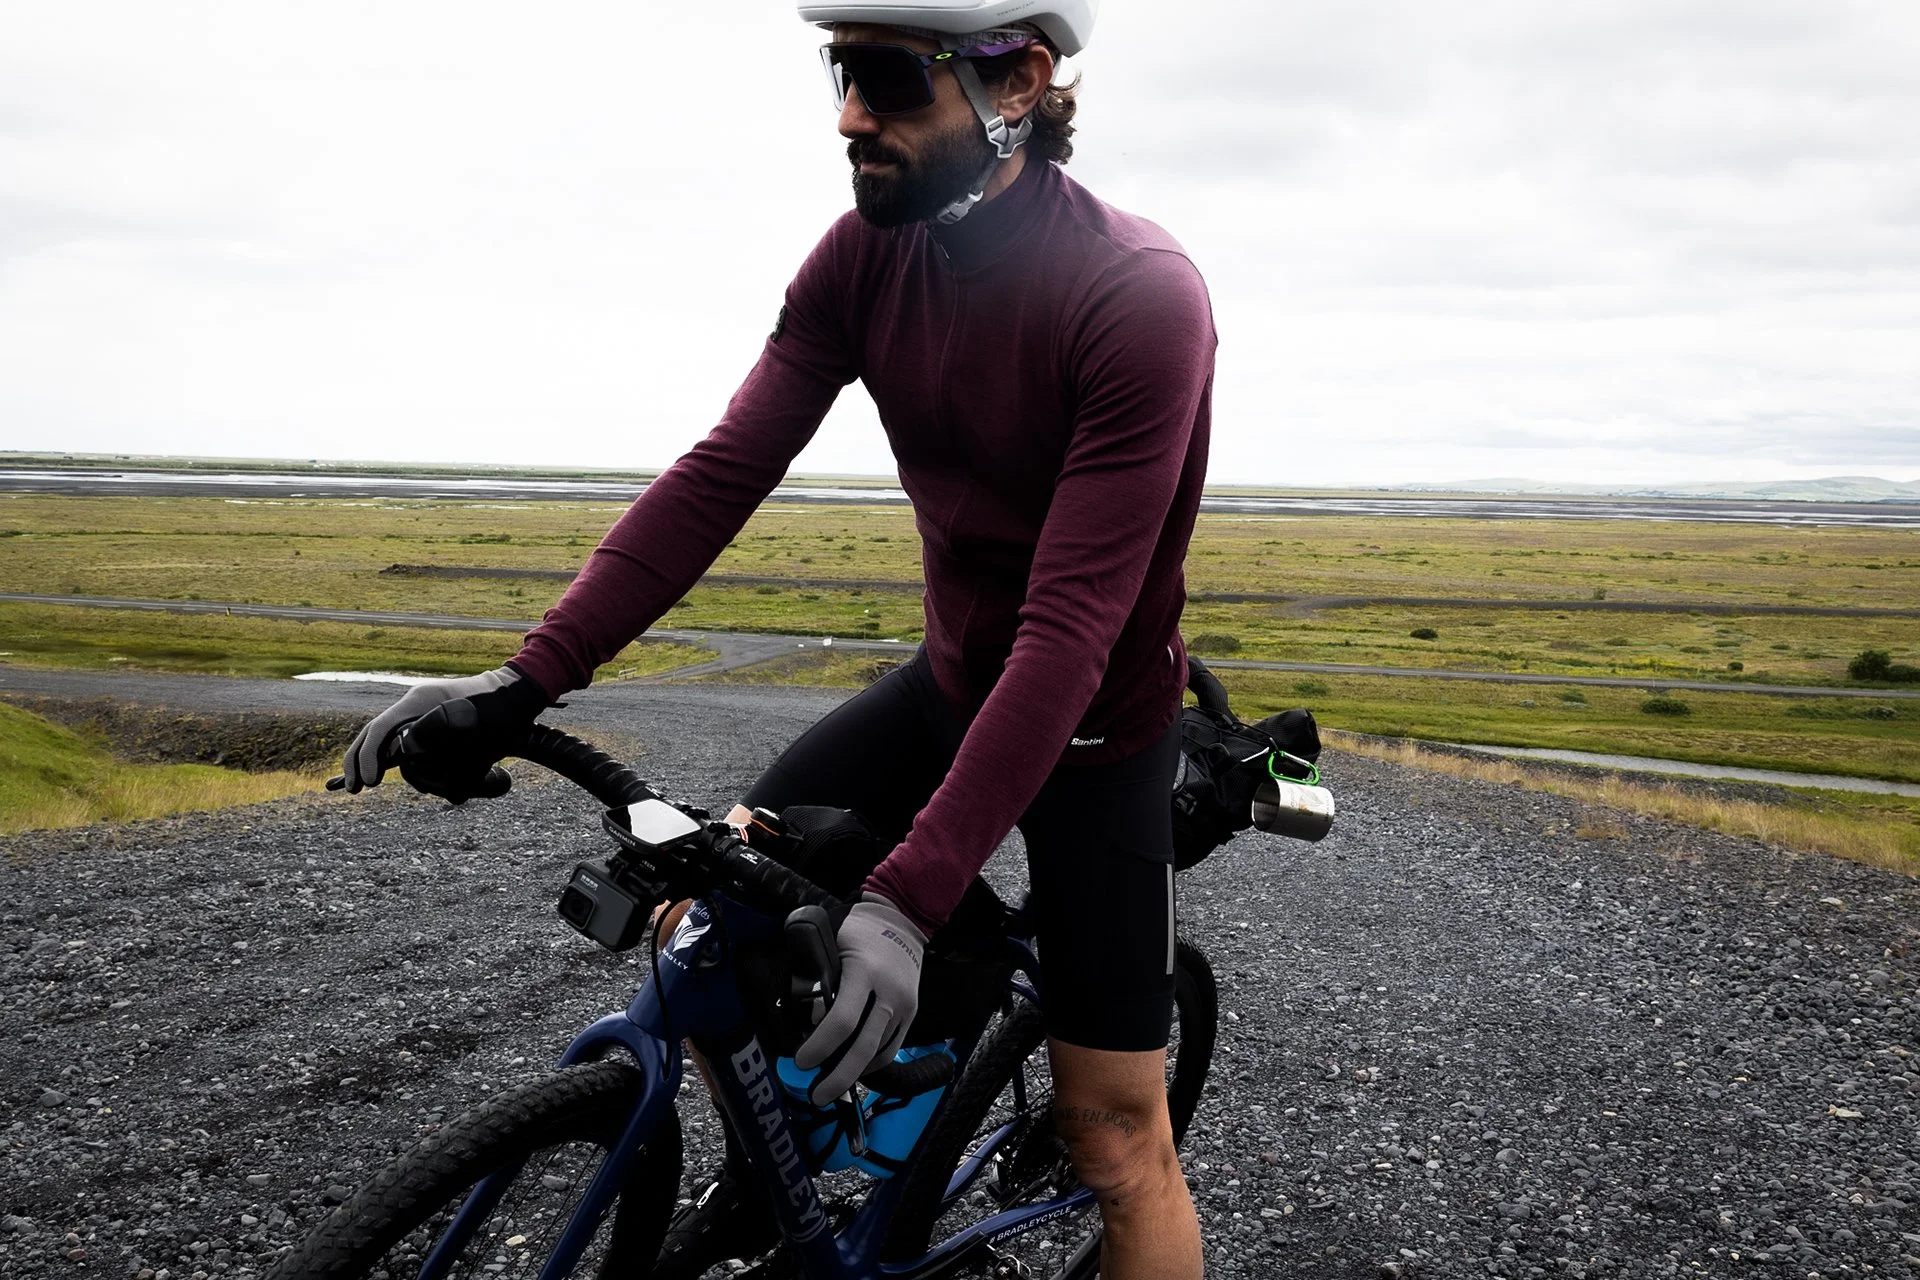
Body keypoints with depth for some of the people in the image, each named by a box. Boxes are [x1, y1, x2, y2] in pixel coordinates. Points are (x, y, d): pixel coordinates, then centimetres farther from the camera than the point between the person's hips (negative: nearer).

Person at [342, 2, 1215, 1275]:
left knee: (1115, 1135, -1)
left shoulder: (1141, 297, -29)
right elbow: (721, 475, -13)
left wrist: (912, 897, -39)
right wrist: (525, 680, -23)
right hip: (949, 682, 5)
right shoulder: (866, 253, -10)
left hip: (1098, 726, -5)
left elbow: (1073, 624, -33)